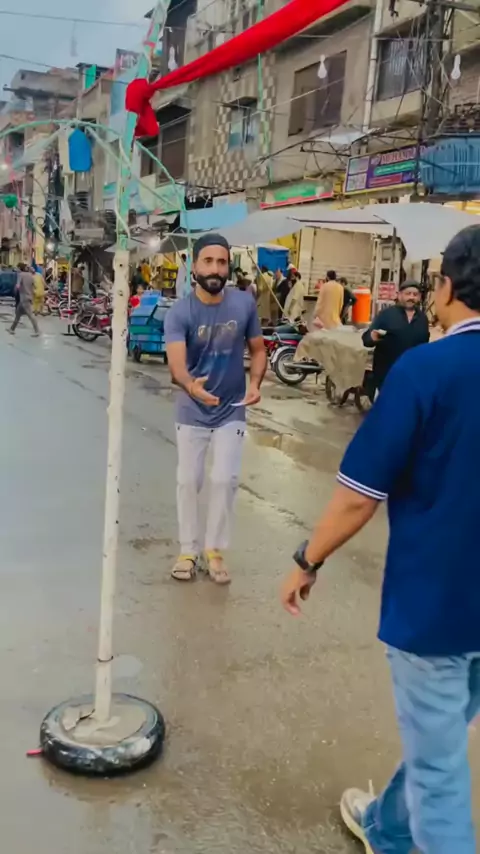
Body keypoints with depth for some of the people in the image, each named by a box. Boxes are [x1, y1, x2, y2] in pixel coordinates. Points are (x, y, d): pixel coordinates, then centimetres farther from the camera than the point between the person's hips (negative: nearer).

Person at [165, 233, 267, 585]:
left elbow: (258, 349, 2)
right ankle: (189, 550, 26)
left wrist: (255, 384, -17)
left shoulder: (245, 304, -9)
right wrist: (191, 385, -54)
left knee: (225, 480, 2)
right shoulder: (180, 313, -18)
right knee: (188, 481, 8)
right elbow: (176, 362, -32)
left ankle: (215, 551, 20)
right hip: (192, 412, -1)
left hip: (231, 411, 1)